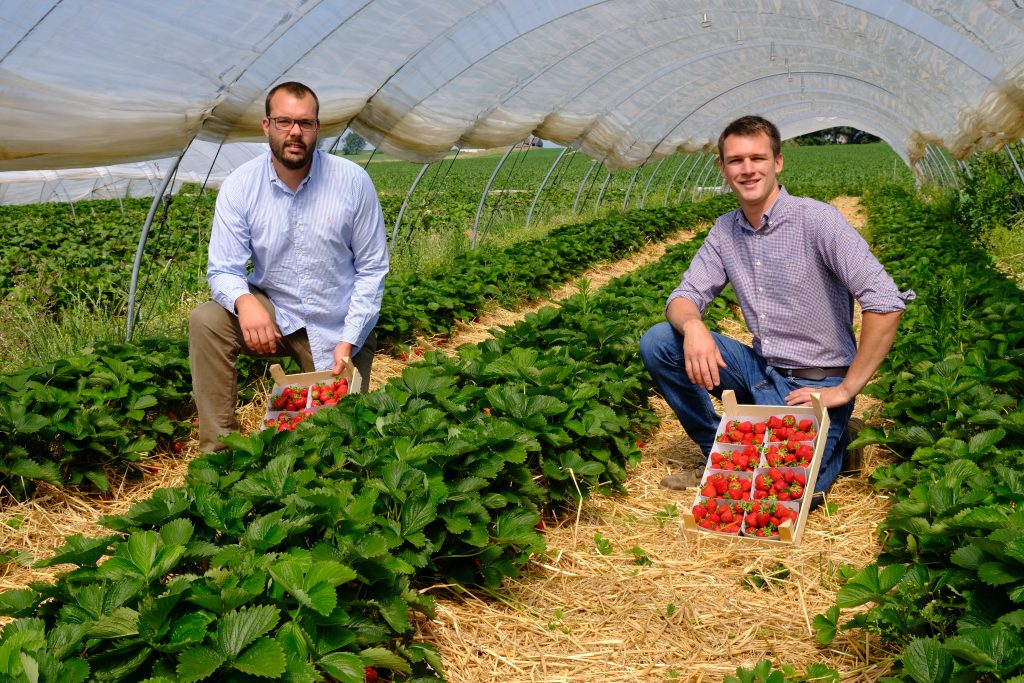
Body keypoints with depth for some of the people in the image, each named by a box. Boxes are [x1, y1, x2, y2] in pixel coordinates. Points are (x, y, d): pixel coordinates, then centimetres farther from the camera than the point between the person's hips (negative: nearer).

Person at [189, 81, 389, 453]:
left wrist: (349, 341, -16)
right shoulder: (239, 186, -11)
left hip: (337, 328, -1)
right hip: (272, 312, 1)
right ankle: (218, 449, -14)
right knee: (205, 322, -27)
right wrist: (245, 301, -38)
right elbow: (223, 268, -13)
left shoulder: (353, 181, -13)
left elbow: (372, 268, -8)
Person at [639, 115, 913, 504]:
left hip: (813, 385, -5)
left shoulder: (817, 220, -17)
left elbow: (886, 303, -23)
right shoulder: (725, 230, 4)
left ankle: (830, 440, 10)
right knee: (657, 342, -11)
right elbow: (686, 295, 1)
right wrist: (692, 325, -25)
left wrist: (847, 389, -19)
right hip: (759, 370, 6)